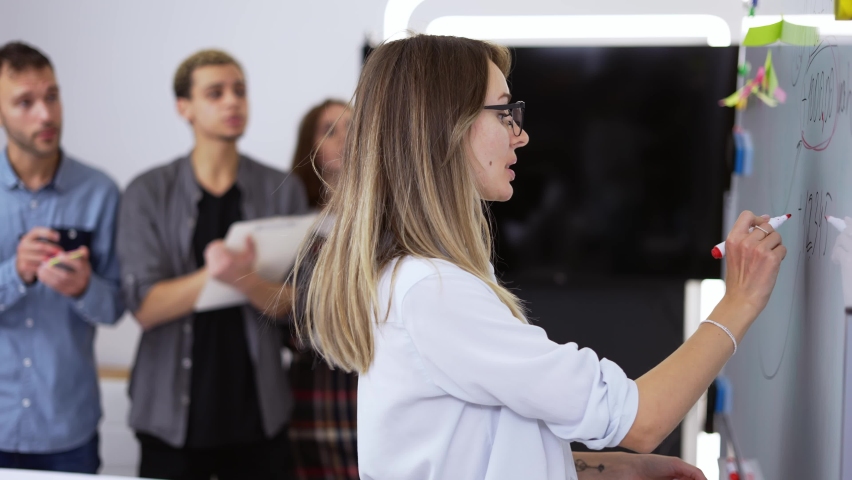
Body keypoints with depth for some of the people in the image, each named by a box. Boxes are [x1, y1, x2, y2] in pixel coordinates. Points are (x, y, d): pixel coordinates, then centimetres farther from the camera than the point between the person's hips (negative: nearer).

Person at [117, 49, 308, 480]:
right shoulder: (149, 194, -2)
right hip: (172, 415, -1)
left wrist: (245, 279, -25)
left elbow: (291, 303, -4)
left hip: (257, 413, 1)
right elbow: (145, 307, -10)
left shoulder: (282, 190, 2)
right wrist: (211, 275, -27)